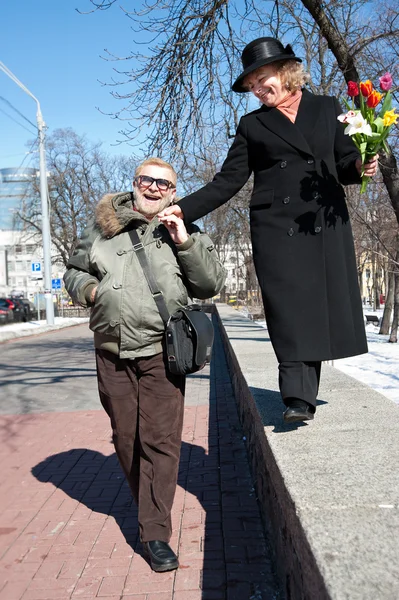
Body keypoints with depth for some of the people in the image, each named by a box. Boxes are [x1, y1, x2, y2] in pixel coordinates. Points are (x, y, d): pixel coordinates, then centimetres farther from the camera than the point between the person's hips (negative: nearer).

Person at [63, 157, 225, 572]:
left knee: (161, 440, -5)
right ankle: (148, 505, 36)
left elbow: (211, 284, -1)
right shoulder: (103, 227, 9)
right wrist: (89, 288, -3)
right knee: (125, 437, 13)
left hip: (160, 351, -2)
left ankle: (155, 533, 5)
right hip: (112, 351, 2)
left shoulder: (183, 230, 6)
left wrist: (185, 243, -12)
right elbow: (73, 272, 19)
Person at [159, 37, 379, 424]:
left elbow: (345, 165, 16)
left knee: (322, 306, -1)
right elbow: (228, 181, 6)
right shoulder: (252, 125, 12)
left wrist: (361, 168, -8)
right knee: (290, 310, -8)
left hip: (327, 223, 1)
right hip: (276, 228, -1)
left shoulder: (327, 109, 14)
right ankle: (299, 398, -9)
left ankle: (302, 394, 9)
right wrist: (184, 209, -6)